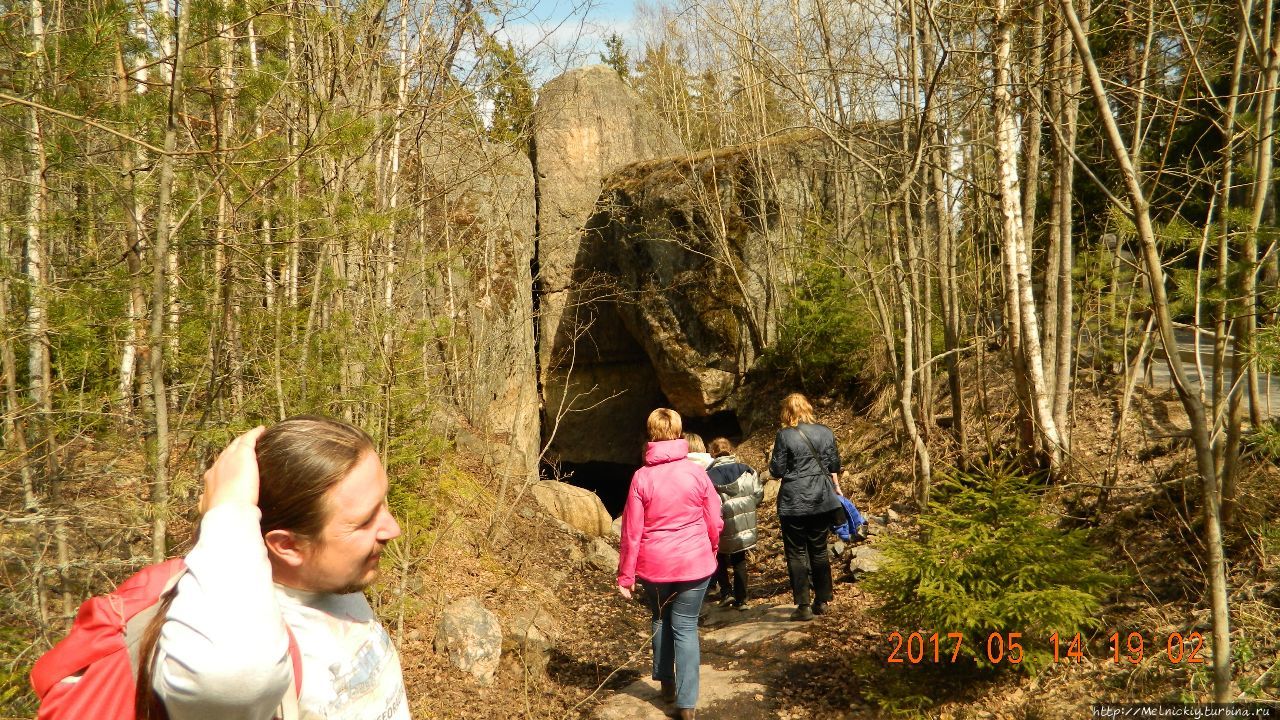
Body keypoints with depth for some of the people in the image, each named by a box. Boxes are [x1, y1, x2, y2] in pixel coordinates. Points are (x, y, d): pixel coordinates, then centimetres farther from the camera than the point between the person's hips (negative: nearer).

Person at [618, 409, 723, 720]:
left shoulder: (642, 477, -10)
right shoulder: (697, 473, -7)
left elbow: (632, 531, -8)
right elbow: (714, 523, 0)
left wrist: (625, 575, 0)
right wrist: (710, 552, 20)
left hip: (654, 566, 0)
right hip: (694, 564, 0)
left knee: (660, 620, 22)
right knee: (686, 627, 6)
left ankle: (666, 683, 32)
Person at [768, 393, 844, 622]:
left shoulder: (784, 436, -11)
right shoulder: (826, 432, 2)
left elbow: (777, 471, -9)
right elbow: (834, 466, 9)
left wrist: (772, 457, 10)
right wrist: (836, 488, 23)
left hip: (794, 502, -4)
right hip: (822, 500, 4)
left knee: (797, 553, 4)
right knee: (819, 550, 14)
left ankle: (803, 606, 3)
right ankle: (822, 601, 19)